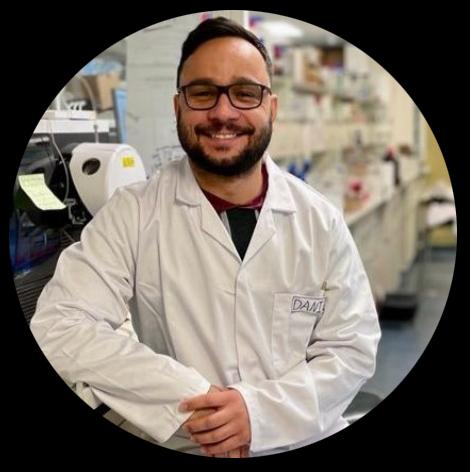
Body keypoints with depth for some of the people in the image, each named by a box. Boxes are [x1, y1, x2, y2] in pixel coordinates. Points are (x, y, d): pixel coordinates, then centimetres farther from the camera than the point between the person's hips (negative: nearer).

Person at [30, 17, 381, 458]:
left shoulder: (320, 220, -1)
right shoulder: (132, 212, -6)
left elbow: (353, 347, -1)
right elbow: (59, 327, -13)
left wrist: (261, 409, -17)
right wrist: (191, 401, -19)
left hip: (305, 447, 2)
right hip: (179, 452, -1)